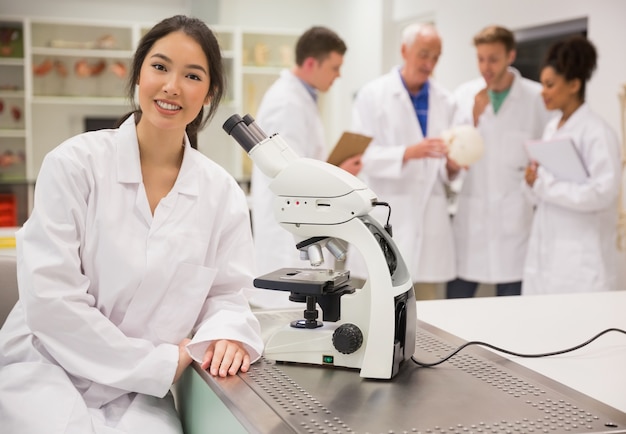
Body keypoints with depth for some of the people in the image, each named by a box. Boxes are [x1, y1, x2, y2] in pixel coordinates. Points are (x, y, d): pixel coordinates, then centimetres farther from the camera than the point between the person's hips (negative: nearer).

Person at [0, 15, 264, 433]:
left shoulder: (222, 193, 0)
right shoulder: (74, 164, -10)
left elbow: (226, 292, 6)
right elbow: (51, 297, -15)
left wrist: (224, 333, -18)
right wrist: (160, 363, -16)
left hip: (138, 392, 3)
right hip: (45, 370, -2)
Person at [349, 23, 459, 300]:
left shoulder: (445, 101, 11)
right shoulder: (373, 95, -1)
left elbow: (444, 168, 15)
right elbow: (362, 155, -10)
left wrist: (451, 165, -9)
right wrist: (409, 153, -24)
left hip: (429, 218, 4)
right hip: (385, 219, -4)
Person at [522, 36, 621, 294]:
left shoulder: (596, 132, -11)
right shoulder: (551, 129, 12)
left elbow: (602, 192, -20)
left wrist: (543, 184, -17)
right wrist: (534, 181, -4)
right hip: (546, 253, 7)